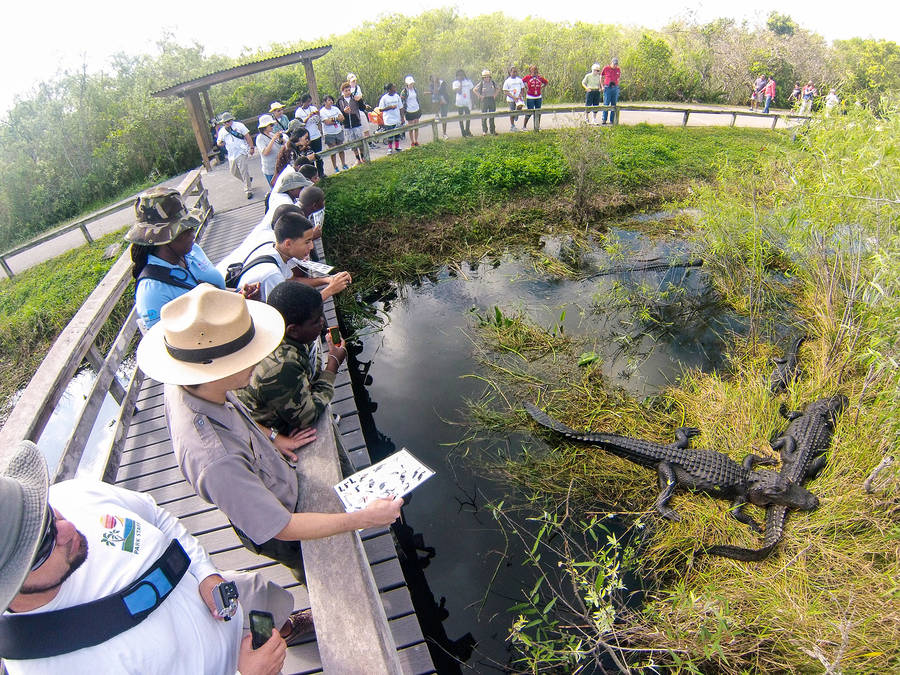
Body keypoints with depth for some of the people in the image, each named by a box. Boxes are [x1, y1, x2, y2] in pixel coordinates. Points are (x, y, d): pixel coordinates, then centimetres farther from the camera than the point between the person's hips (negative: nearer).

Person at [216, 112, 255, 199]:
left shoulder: (238, 126, 1)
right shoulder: (222, 131, 12)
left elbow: (248, 137, 0)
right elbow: (219, 143, 14)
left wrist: (251, 148, -7)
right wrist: (220, 143, -11)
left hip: (241, 153, -6)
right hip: (231, 155, 6)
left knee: (244, 172, -11)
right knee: (234, 172, 12)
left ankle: (248, 190, -4)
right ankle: (248, 180, 36)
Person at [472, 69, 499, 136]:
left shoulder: (493, 83, 5)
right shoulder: (481, 84, -4)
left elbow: (498, 89, 19)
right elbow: (474, 90, 0)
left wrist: (495, 95, 7)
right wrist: (480, 96, -5)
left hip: (492, 100, 3)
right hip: (484, 100, -3)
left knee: (492, 115, 6)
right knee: (484, 116, -3)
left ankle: (492, 130, 13)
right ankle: (484, 131, 6)